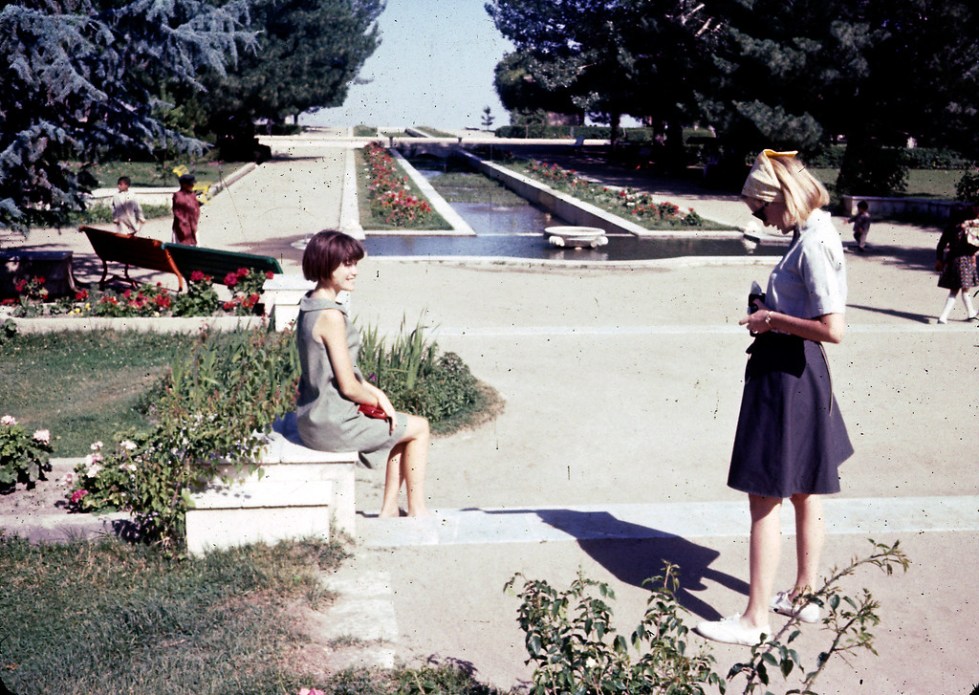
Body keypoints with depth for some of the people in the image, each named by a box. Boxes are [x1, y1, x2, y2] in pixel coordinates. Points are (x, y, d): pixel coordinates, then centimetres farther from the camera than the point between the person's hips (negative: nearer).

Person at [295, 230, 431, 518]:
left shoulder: (309, 304, 7)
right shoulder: (331, 316, -23)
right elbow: (348, 386, -21)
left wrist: (375, 392, 5)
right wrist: (378, 400, -2)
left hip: (314, 416, 9)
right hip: (332, 423, -9)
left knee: (399, 426, 24)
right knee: (419, 427, 7)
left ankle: (390, 508, 24)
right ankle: (417, 510, 18)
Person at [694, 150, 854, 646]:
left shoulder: (812, 245, -22)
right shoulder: (814, 233, 8)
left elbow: (833, 329, -27)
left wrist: (775, 320, -16)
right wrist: (772, 313, 7)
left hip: (786, 378, -11)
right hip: (801, 375, 11)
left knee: (764, 498, -3)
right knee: (804, 492, 19)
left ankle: (754, 619, 6)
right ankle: (803, 596, 33)